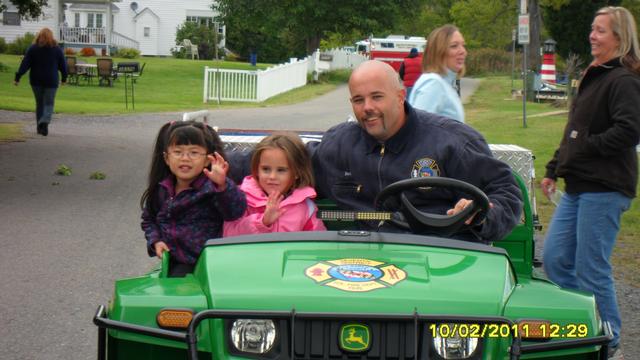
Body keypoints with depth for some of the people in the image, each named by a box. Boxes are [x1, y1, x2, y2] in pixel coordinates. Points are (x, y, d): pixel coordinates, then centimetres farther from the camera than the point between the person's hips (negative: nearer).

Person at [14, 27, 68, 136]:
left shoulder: (33, 48, -1)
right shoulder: (57, 49, 0)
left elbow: (25, 64, -6)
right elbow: (63, 65, 6)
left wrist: (17, 77, -6)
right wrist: (64, 78, 20)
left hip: (36, 81, 1)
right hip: (51, 81, -1)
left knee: (39, 103, 14)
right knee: (48, 104, 0)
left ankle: (40, 127, 15)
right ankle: (45, 121, -26)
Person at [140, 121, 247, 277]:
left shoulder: (210, 188, -17)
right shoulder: (161, 189, 2)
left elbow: (236, 210, -35)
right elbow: (149, 219, 18)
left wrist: (222, 184, -52)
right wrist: (155, 241, 0)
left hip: (203, 262, -6)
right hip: (172, 261, 6)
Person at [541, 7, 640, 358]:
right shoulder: (593, 76, 18)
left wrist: (587, 146, -17)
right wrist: (553, 170, 22)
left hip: (604, 189, -10)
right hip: (577, 186, 10)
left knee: (591, 269, -4)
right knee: (554, 259, 10)